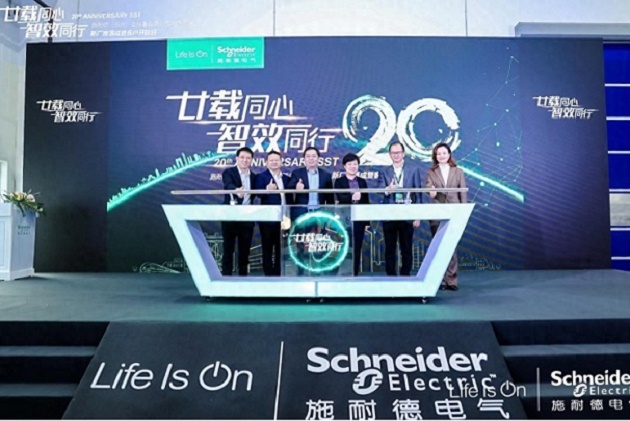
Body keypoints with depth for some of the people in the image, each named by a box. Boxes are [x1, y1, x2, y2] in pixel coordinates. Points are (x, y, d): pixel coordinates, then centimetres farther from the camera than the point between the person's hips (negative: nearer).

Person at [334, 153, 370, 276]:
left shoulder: (362, 181, 12)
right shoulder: (339, 181, 4)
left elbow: (366, 202, 10)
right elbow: (340, 198, -13)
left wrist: (367, 221, 7)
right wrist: (352, 197, -33)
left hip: (359, 219, 3)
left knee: (357, 249, 5)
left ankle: (355, 274, 12)